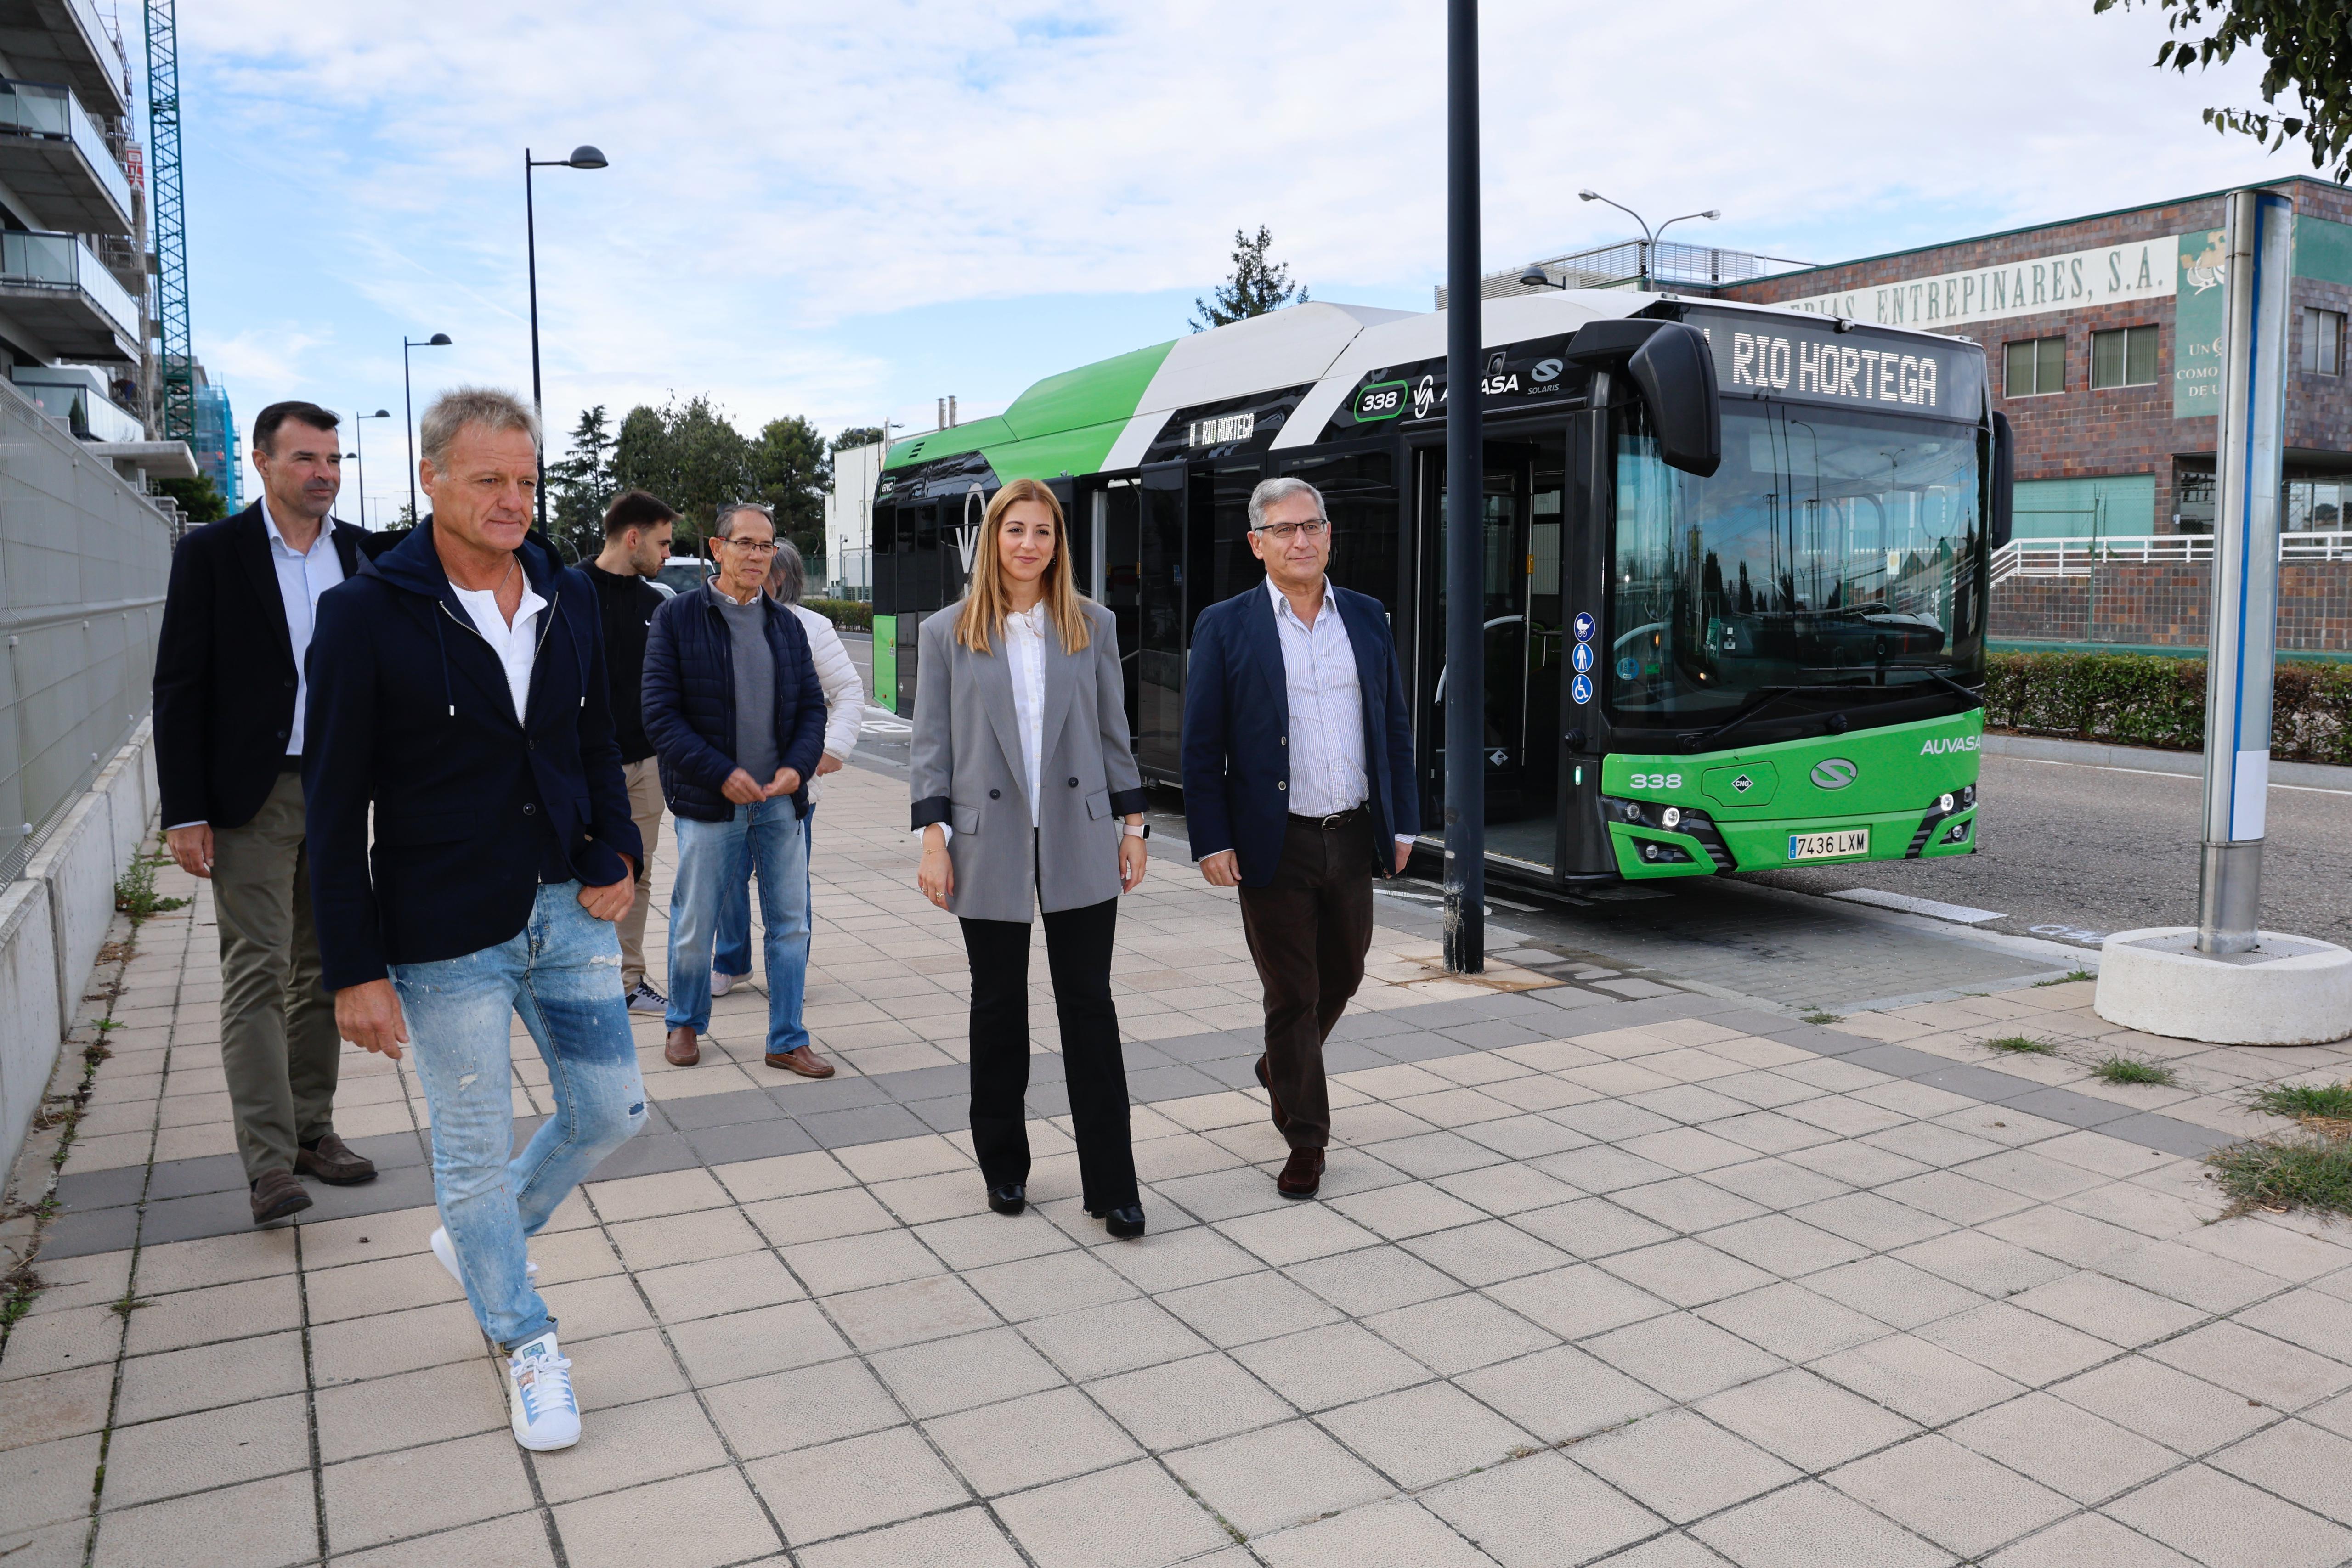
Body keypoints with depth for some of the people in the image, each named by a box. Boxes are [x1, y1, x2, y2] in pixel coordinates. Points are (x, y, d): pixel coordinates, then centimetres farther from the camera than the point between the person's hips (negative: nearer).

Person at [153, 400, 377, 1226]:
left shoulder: (361, 552, 7)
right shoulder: (210, 552, -4)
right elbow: (178, 689, -5)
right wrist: (184, 813, -11)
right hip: (253, 797, -4)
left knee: (323, 969, 10)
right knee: (257, 973, -4)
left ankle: (313, 1129, 20)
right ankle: (268, 1160, -1)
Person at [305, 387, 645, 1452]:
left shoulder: (567, 598, 4)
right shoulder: (368, 614, -12)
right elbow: (335, 808, -10)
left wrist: (619, 855, -1)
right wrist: (355, 971, -11)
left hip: (568, 912, 5)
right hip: (446, 940, -5)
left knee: (611, 1110, 12)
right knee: (478, 1152, 8)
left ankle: (482, 1236, 40)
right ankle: (525, 1344, 31)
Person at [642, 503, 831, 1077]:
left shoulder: (786, 624, 10)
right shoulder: (676, 617, -3)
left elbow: (812, 706, 10)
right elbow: (661, 713, -8)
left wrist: (797, 767, -8)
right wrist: (722, 774, -16)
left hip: (781, 800, 4)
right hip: (708, 800, -4)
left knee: (790, 925, 7)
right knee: (694, 926, 7)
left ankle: (787, 1041, 19)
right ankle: (685, 1024, 30)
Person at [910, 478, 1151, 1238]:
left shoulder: (1092, 625, 7)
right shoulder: (947, 633, 3)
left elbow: (1113, 731, 9)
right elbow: (931, 745, 2)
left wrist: (1131, 822, 5)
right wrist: (933, 839, -5)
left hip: (1079, 841, 1)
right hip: (991, 845, 0)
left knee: (1090, 1006, 1)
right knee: (998, 1009, 10)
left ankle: (1112, 1187, 8)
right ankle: (1003, 1168, 26)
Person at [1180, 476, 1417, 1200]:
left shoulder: (1367, 617, 8)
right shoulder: (1224, 626, -4)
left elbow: (1395, 727, 11)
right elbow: (1201, 747, -5)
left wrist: (1402, 822, 7)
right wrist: (1212, 842, -11)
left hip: (1354, 836, 4)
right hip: (1275, 843, -4)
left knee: (1342, 976, 17)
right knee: (1292, 993, 4)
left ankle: (1282, 1068, 46)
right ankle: (1305, 1140, 19)